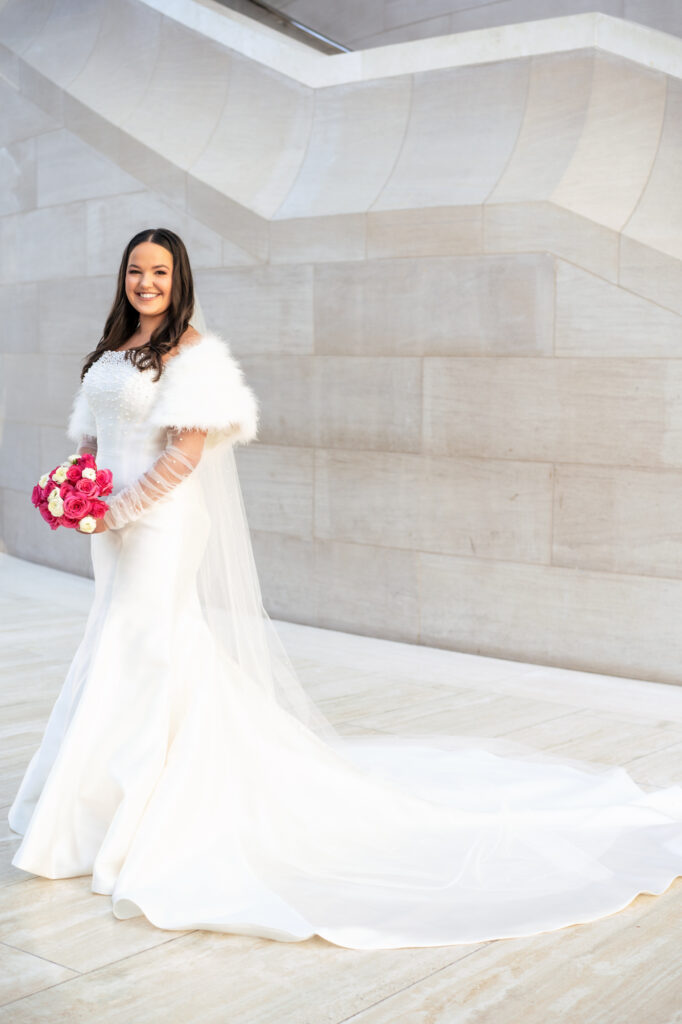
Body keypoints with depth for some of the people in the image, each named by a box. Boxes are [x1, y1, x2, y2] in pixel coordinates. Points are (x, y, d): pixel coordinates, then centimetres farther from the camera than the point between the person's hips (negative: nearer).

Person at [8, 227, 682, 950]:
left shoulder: (192, 349, -12)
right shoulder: (112, 350, 13)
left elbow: (186, 451, -18)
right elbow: (89, 436, 17)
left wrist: (121, 506, -18)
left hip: (164, 522, -8)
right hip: (115, 525, 8)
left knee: (150, 650, -5)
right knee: (118, 645, 15)